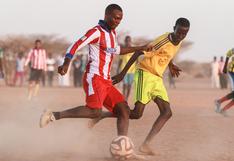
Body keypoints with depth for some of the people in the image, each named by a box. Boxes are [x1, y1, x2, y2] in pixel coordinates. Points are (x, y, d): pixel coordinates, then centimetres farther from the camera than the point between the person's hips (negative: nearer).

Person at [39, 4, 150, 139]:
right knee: (95, 111, -28)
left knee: (124, 110, -3)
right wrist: (66, 63, -34)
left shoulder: (113, 33, 19)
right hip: (94, 78, -9)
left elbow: (116, 50, 36)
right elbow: (75, 46, -17)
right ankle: (54, 115, -20)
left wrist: (139, 48, 37)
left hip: (106, 82, 9)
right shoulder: (97, 32, -8)